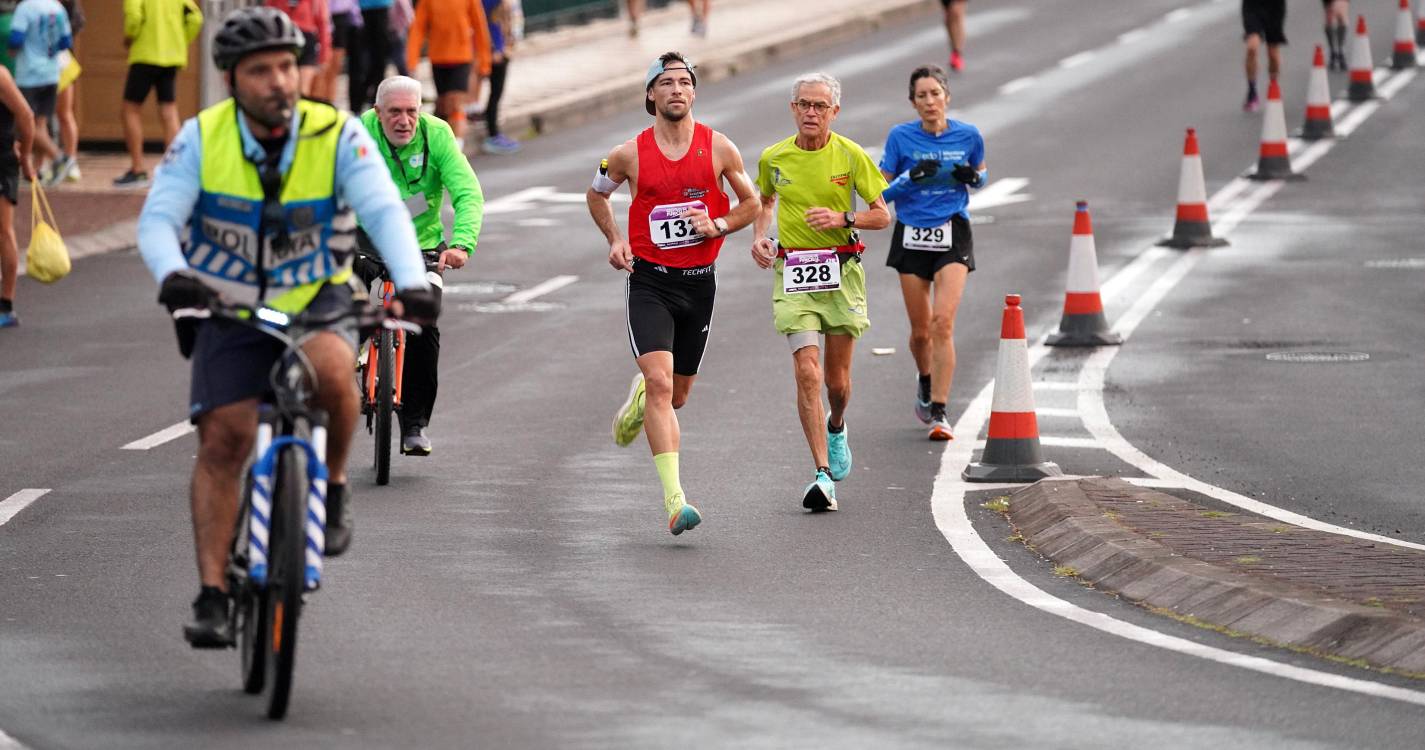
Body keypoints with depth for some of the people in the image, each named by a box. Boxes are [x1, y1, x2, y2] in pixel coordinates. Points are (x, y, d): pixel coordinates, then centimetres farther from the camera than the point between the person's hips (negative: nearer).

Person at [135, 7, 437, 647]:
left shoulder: (337, 136, -13)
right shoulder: (201, 139, -11)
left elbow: (384, 210, -23)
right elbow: (158, 220, -17)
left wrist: (411, 281, -42)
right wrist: (172, 274, -40)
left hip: (318, 303, -1)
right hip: (229, 311, 1)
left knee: (330, 370, -34)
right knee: (221, 440, -12)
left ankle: (332, 486, -7)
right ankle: (212, 596, -7)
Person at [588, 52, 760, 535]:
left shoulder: (718, 148, -1)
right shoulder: (631, 154, -3)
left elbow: (751, 203, 11)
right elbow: (597, 194, 16)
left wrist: (717, 226, -8)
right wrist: (614, 240, 1)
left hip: (698, 281, 2)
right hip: (650, 281, -2)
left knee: (677, 394, 14)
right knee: (660, 382, -19)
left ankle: (640, 397, 52)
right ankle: (674, 498, -24)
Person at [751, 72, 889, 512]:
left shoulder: (851, 155, -4)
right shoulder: (773, 158, 1)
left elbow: (882, 215, 1)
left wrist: (843, 219, -16)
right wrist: (760, 237, 4)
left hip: (841, 272, 0)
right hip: (793, 273, 0)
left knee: (837, 379, 8)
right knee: (807, 372, -15)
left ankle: (836, 427, 45)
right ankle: (823, 475, -17)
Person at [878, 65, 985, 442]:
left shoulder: (968, 136, -2)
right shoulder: (901, 137, -4)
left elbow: (980, 174, 17)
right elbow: (883, 193, 0)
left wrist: (973, 177, -7)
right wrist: (911, 177, -19)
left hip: (953, 234, -1)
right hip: (912, 237, 1)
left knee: (942, 322, -17)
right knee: (921, 330, 9)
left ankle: (939, 413, -15)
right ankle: (925, 382, 42)